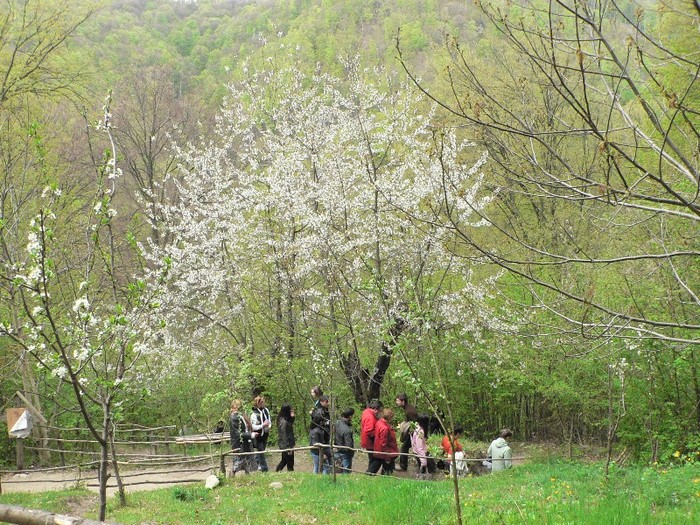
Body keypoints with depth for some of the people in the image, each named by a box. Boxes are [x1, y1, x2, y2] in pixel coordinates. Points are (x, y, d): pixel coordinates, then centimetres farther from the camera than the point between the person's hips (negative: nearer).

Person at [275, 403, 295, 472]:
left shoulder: (285, 420, 4)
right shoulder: (284, 422, -23)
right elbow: (284, 436, -23)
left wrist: (292, 417, -1)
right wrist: (288, 448, -20)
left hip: (284, 446, 10)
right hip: (286, 446, -10)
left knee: (284, 461, 22)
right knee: (290, 463, 1)